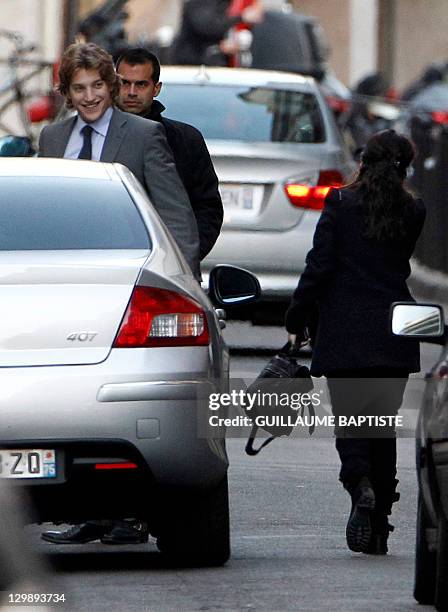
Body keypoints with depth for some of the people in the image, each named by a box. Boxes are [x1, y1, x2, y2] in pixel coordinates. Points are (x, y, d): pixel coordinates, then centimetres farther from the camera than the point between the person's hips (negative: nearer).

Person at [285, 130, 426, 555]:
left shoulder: (341, 203, -5)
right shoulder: (412, 212, 3)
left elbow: (320, 265, -7)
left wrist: (297, 317, 2)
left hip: (344, 330, -3)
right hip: (393, 332, 3)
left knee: (348, 420, 2)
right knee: (382, 422, 9)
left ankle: (360, 483, -27)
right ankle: (379, 520, 8)